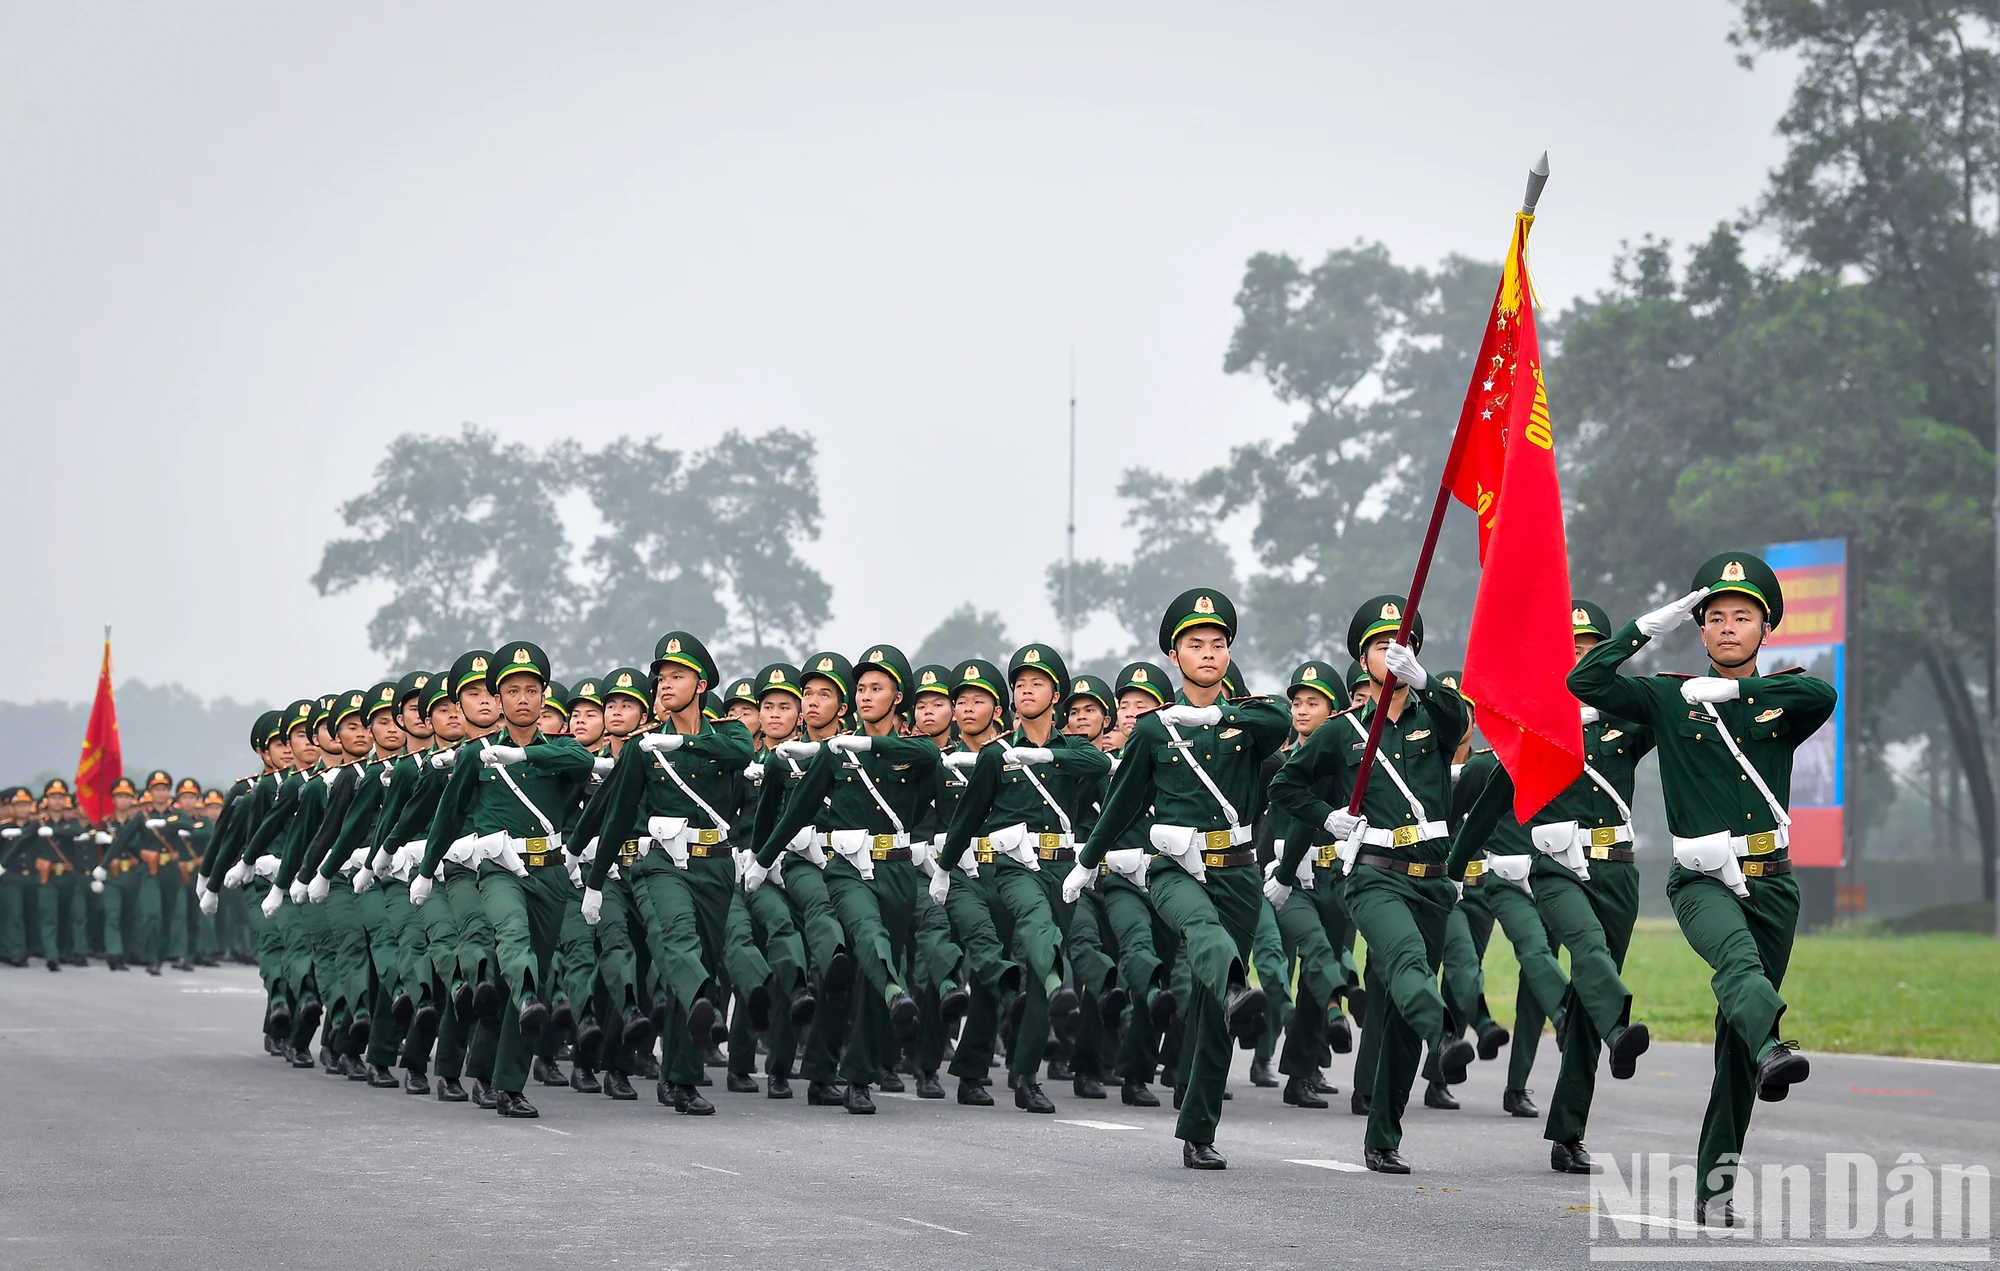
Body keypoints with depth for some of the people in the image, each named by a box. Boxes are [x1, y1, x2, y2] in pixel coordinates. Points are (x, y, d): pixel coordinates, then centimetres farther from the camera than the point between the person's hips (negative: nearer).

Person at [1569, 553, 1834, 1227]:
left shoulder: (1780, 700, 11)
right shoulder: (1669, 698, 7)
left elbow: (1822, 692, -13)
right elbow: (1585, 682, -6)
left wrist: (1733, 689, -15)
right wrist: (1652, 624, -6)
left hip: (1771, 881, 3)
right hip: (1702, 879, -3)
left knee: (1736, 1041, 4)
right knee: (1738, 956, -37)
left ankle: (1715, 1183, 9)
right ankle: (1771, 1050, -66)